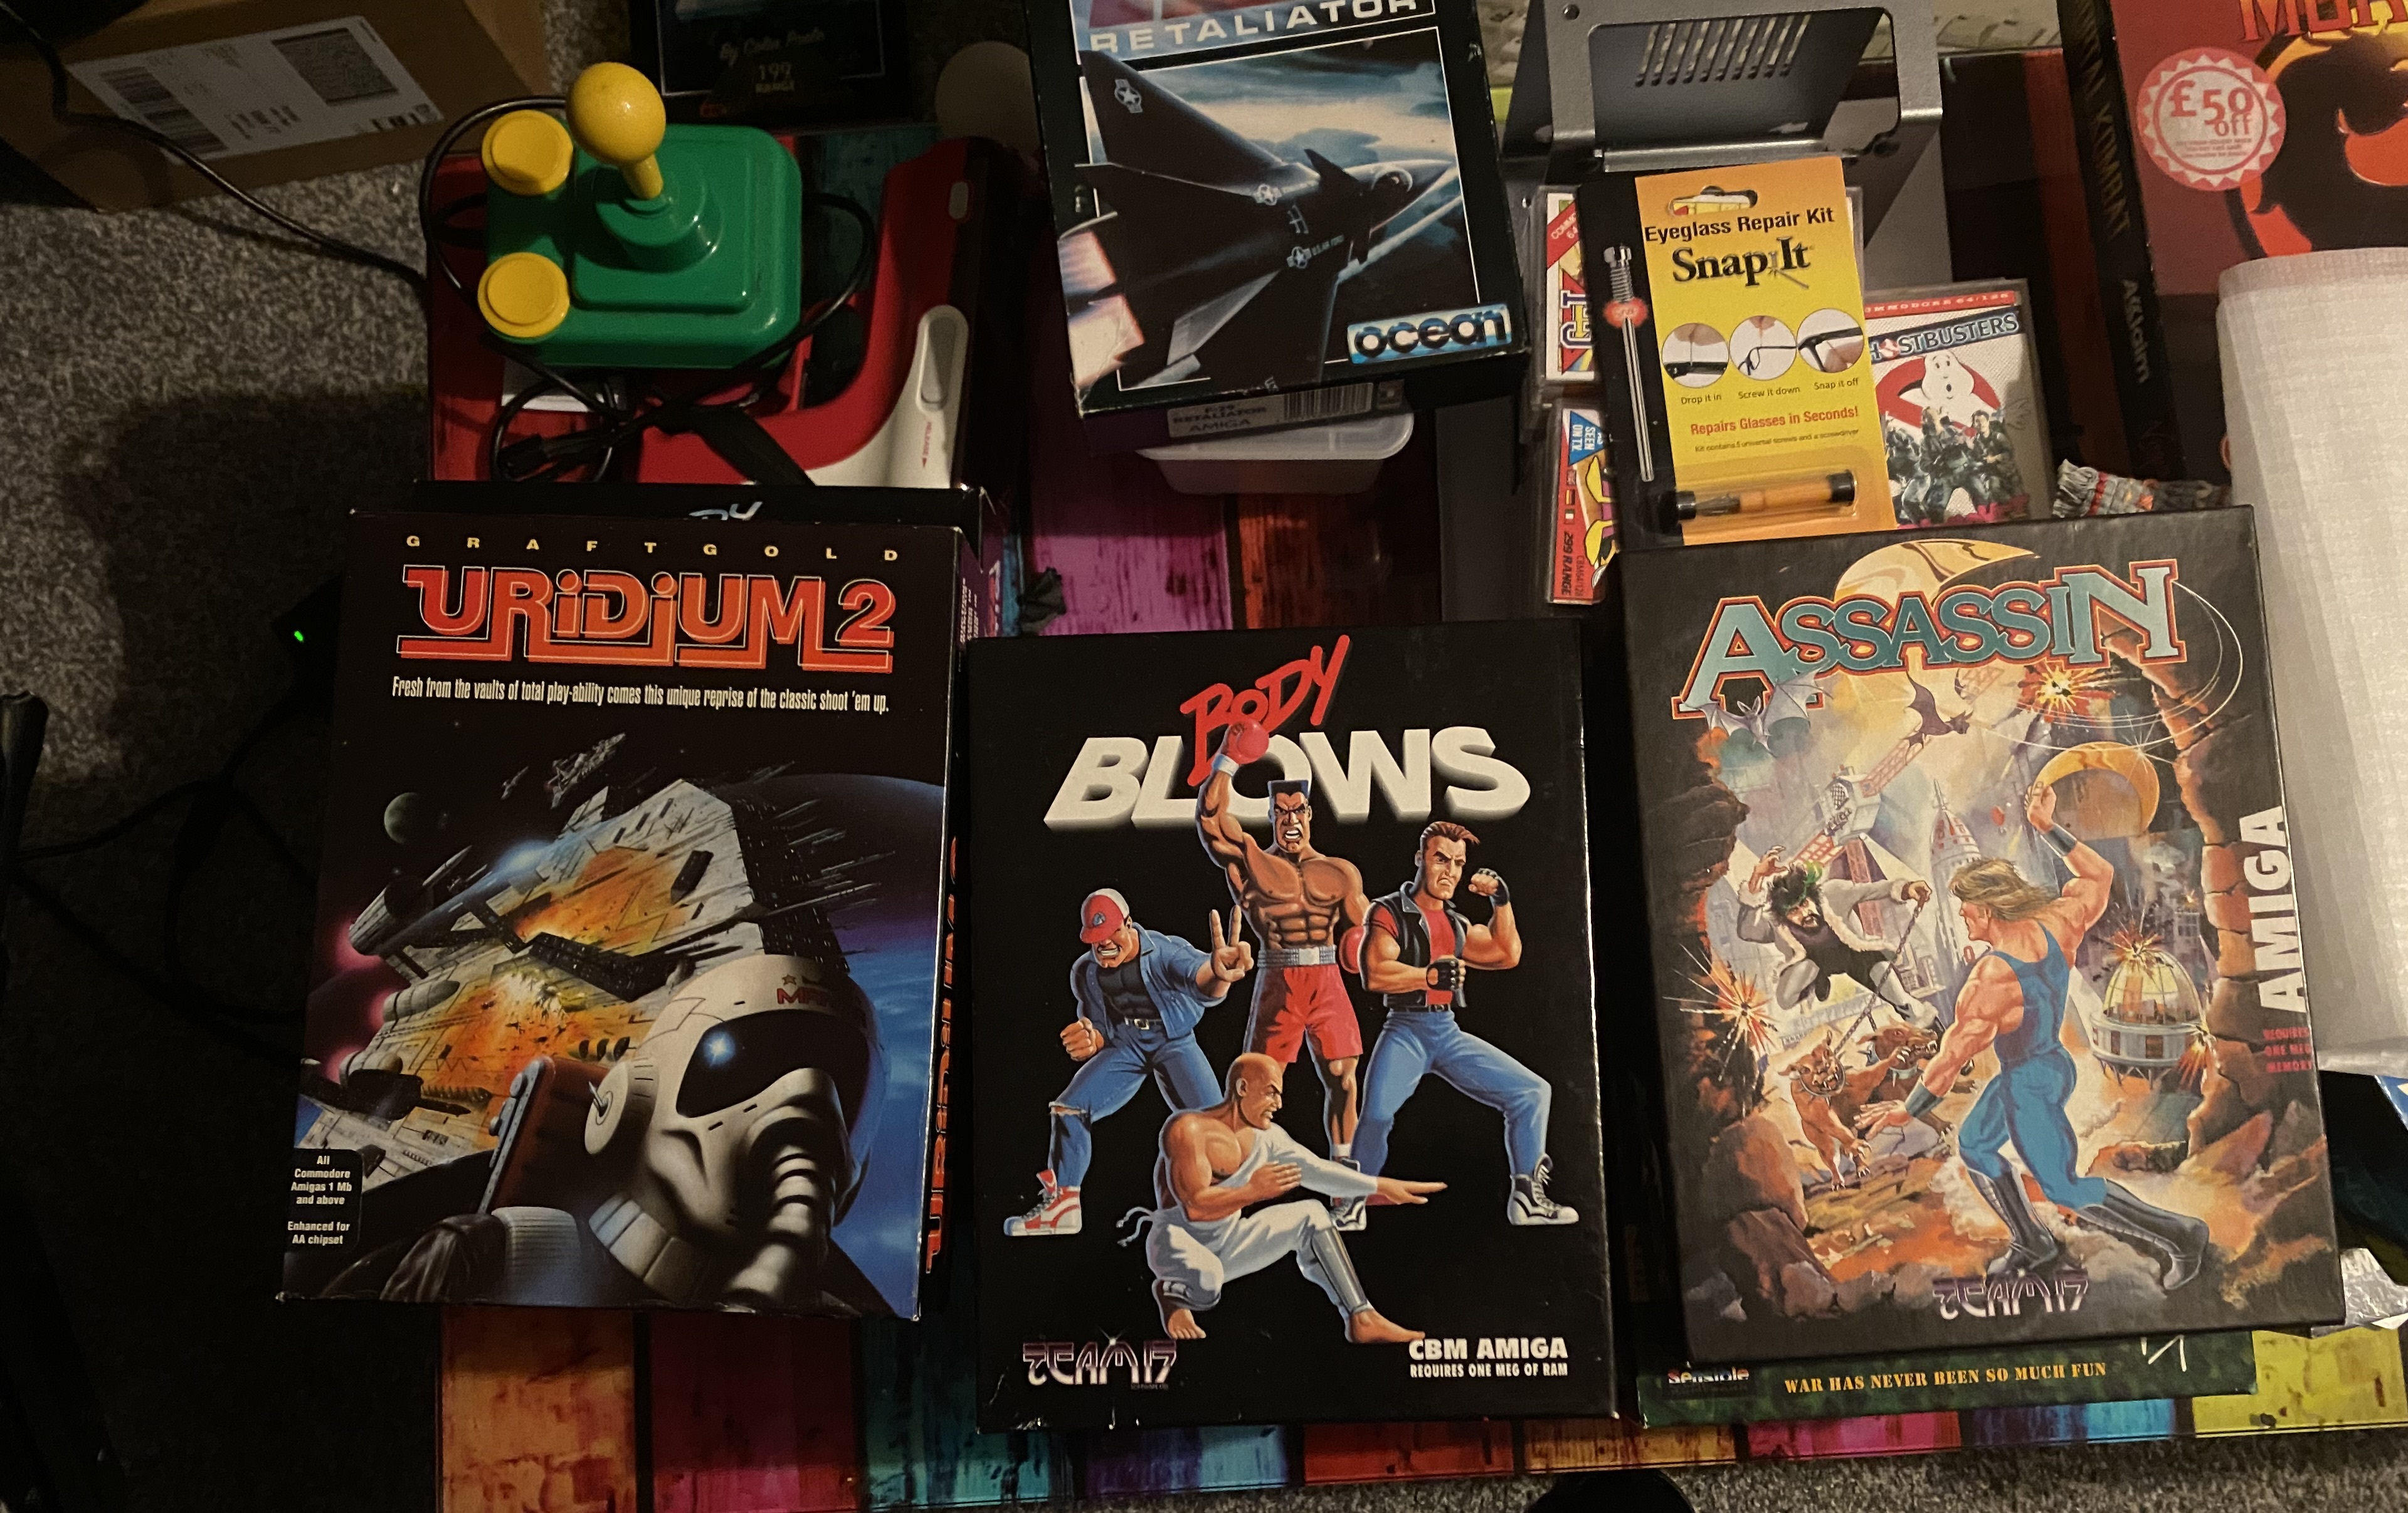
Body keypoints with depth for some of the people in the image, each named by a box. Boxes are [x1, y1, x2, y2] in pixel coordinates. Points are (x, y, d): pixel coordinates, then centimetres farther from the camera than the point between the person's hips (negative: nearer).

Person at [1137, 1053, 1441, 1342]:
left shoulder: (1265, 1136, 4)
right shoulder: (1189, 1129, -20)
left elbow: (1317, 1169, 14)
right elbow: (1195, 1206, -28)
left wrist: (1381, 1186, 14)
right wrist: (1254, 1192, -38)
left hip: (1228, 1244, 8)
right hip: (1178, 1241, -8)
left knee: (1311, 1214, 3)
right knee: (1205, 1281, -41)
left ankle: (1363, 1321, -2)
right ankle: (1172, 1293, -1)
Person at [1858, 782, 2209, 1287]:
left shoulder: (1995, 975, -32)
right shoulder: (2053, 926, -13)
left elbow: (1959, 1050, -26)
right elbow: (2098, 876, 4)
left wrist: (1907, 1111, -17)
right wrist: (2049, 828, 5)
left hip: (2031, 1083, -9)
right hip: (2049, 1062, 9)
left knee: (2065, 1189, 7)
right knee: (1974, 1144, 22)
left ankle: (2176, 1235, 15)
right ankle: (2030, 1243, 33)